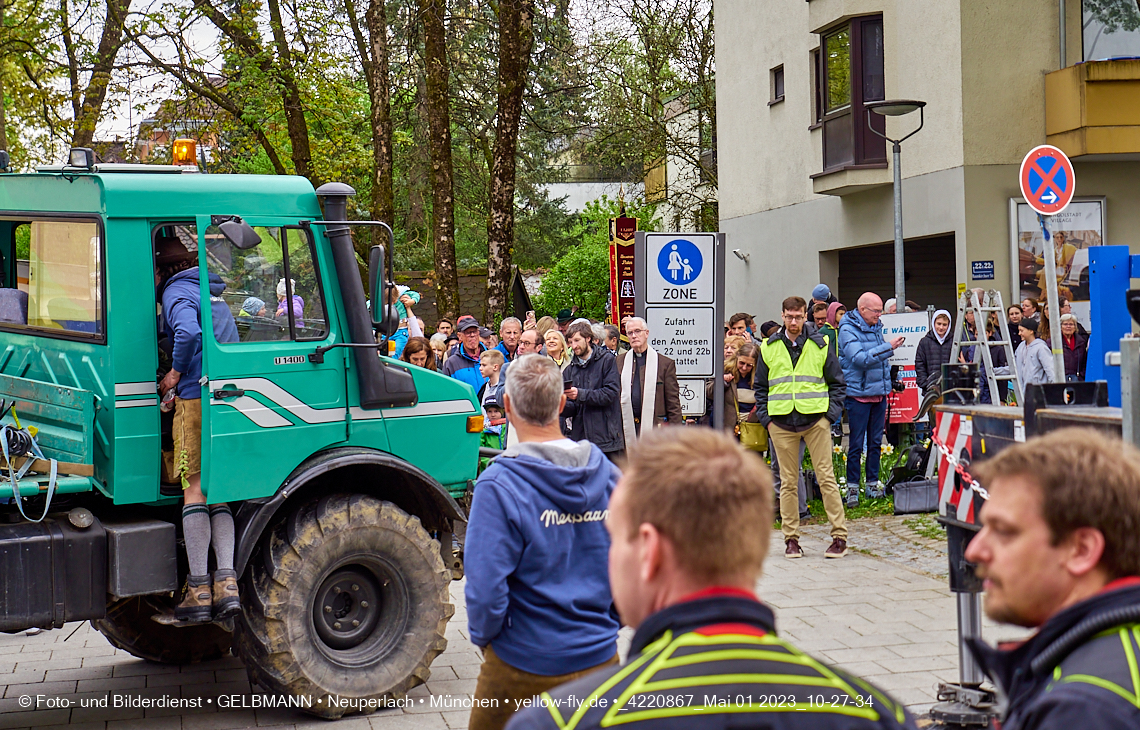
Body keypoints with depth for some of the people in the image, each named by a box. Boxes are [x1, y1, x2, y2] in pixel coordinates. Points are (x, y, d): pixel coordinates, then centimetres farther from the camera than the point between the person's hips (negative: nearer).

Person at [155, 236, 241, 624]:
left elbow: (188, 332, -23)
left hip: (197, 398, -7)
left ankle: (198, 590, -5)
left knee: (195, 489, -4)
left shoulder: (177, 291, -3)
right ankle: (226, 582, -3)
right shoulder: (214, 294, 23)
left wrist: (175, 374, -9)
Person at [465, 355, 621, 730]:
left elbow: (486, 590, -20)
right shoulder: (608, 474, -3)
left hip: (525, 663, -4)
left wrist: (484, 636, -1)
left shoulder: (499, 485, -19)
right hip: (600, 656, 4)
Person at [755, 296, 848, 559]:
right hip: (781, 422, 1)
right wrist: (765, 417, 3)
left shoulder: (820, 345, 6)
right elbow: (761, 386, 15)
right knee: (788, 482, 4)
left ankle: (840, 536, 1)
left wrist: (831, 414, 0)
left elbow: (836, 382, 11)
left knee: (826, 477, -3)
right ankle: (791, 538, 10)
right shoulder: (769, 348, 10)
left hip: (815, 419, -1)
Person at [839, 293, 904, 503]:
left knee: (875, 442, 10)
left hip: (879, 393, 7)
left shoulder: (877, 327, 14)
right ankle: (852, 487, 1)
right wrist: (888, 348, -24)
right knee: (856, 444, -4)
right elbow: (859, 358, -22)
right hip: (859, 393, -7)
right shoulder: (848, 330, -10)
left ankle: (873, 484, 18)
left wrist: (886, 387, 18)